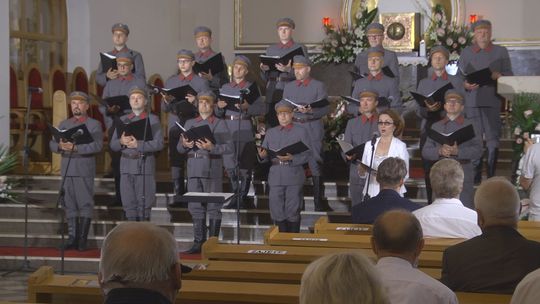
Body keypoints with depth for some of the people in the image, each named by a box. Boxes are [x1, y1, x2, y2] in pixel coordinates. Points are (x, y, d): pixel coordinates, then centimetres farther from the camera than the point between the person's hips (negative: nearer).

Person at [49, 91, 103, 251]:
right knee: (69, 205, 6)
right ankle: (72, 237, 12)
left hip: (85, 170, -4)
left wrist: (76, 147, -23)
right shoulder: (63, 124, 17)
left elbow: (97, 145, -12)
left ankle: (82, 239, 1)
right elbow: (52, 144, 10)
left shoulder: (94, 125, 3)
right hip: (67, 169, 4)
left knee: (85, 204, -4)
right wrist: (60, 146, -15)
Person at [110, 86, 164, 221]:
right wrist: (121, 142, -11)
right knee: (129, 204, 5)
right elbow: (113, 145, 12)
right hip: (127, 164, 4)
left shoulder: (152, 119, 4)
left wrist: (138, 144, -17)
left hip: (145, 164, -4)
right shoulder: (123, 120, 15)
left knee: (144, 205, -4)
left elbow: (159, 144, -7)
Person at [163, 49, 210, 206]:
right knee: (175, 159, -1)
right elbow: (164, 108, 14)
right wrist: (166, 101, -8)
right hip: (175, 124, 3)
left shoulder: (201, 82, 6)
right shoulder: (171, 81, 15)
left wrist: (195, 102, -18)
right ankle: (178, 192, 3)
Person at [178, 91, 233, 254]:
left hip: (212, 169, -4)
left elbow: (229, 147, -6)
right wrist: (184, 145, -7)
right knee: (196, 207, 4)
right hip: (194, 169, 4)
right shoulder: (190, 123, 16)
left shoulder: (220, 124, 4)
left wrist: (212, 147, -19)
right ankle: (198, 243, 10)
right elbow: (179, 148, 15)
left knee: (213, 207, -2)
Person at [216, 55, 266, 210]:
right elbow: (218, 113, 14)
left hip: (245, 130, -3)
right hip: (228, 130, 3)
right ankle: (236, 196, 15)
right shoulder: (225, 88, 14)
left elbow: (262, 108, -7)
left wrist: (247, 107, -21)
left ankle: (243, 198, 8)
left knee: (245, 167, 0)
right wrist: (219, 107, -7)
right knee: (229, 165, 2)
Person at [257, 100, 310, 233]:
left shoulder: (301, 131, 5)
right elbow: (265, 155, 11)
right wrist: (263, 155, -13)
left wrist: (292, 158, -20)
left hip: (294, 178, -3)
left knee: (293, 212, 1)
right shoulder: (271, 132, 16)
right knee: (277, 212, 4)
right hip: (276, 177, 3)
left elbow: (307, 154, -4)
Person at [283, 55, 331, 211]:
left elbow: (325, 108, -4)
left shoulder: (318, 86, 4)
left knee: (315, 164, -6)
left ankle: (319, 200, -3)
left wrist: (309, 110, -19)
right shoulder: (288, 87, 16)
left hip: (312, 129, -3)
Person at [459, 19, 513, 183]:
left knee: (493, 138, -4)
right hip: (472, 100, 1)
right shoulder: (466, 52, 12)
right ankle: (475, 175, 8)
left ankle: (492, 174, 2)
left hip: (493, 100, -1)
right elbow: (460, 76, 12)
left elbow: (509, 75, 7)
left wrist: (498, 75, -14)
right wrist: (465, 84, -9)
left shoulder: (501, 51, 9)